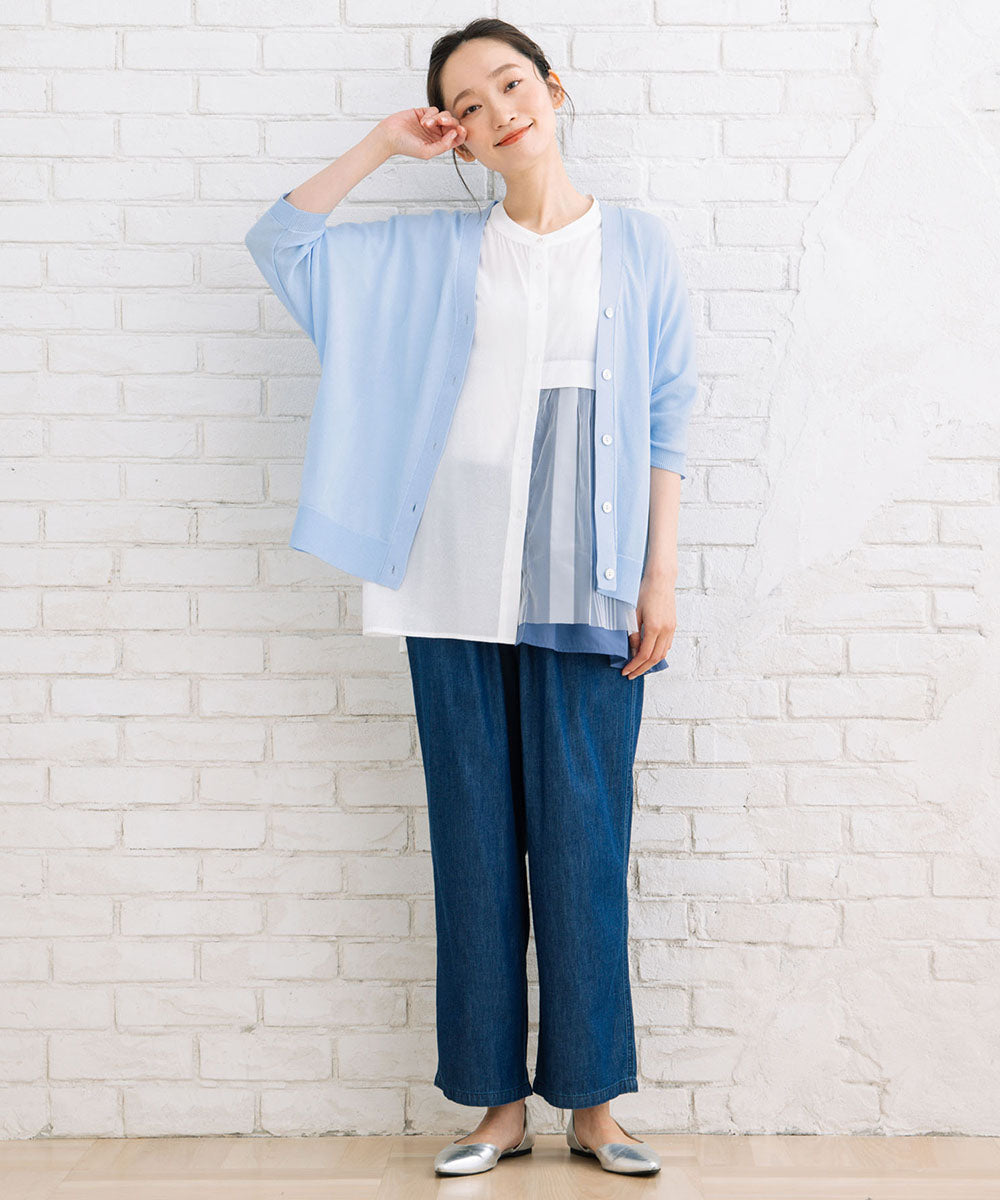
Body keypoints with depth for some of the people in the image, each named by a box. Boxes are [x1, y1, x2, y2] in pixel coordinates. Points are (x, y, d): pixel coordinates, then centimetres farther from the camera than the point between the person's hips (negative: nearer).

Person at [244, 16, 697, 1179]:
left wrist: (660, 576, -2)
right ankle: (498, 1099, 14)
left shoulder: (635, 244, 8)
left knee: (582, 834, 0)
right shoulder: (430, 253, 12)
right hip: (458, 585, 2)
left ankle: (591, 1099, 12)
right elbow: (279, 241, 9)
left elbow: (664, 418, 5)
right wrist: (382, 144, 7)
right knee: (475, 833, 4)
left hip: (585, 585, -1)